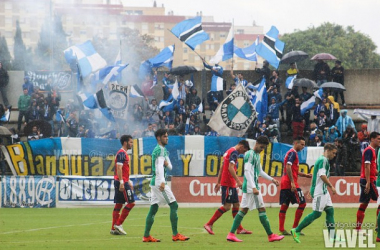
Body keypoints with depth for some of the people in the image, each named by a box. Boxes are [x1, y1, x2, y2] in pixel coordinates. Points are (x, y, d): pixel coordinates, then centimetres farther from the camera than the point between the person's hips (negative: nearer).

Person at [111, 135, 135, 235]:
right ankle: (118, 224, -8)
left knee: (118, 205, 9)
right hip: (122, 182, -10)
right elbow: (119, 168, -20)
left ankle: (114, 228, 8)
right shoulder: (121, 153, -13)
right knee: (131, 202, -8)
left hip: (122, 182, 10)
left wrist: (128, 182, 27)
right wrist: (121, 182, -24)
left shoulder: (124, 153, 19)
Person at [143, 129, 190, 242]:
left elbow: (170, 167, 22)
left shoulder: (160, 149, 21)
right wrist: (162, 181, -33)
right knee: (174, 205, -8)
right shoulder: (160, 150, -9)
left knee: (153, 209, 7)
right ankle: (175, 235, -9)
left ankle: (146, 236, 4)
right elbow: (159, 166, -23)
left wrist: (167, 163, -2)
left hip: (154, 182, 10)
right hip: (159, 181, -10)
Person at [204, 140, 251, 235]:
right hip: (228, 183, -10)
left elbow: (221, 168, 23)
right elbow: (230, 168, -23)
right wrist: (238, 181, -27)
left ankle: (239, 229, 12)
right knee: (227, 206, -9)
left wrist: (218, 182, 25)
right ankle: (209, 224, -8)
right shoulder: (234, 152, -11)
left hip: (231, 184, 10)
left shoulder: (229, 152, 19)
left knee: (236, 204, 10)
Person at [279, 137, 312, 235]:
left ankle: (282, 230, 4)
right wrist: (292, 182, -24)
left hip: (285, 183, 10)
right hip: (290, 183, -10)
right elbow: (288, 167, -20)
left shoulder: (292, 153, 22)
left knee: (284, 205, 6)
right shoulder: (292, 153, -9)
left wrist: (305, 175, 22)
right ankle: (295, 228, -3)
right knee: (302, 203, -4)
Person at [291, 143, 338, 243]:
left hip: (323, 191, 11)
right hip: (319, 191, -11)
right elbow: (322, 175, -23)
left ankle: (332, 237, 6)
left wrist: (311, 191, 24)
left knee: (330, 211, 7)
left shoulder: (321, 160, 19)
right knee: (317, 213, -9)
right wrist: (331, 186, -17)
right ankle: (296, 231, -5)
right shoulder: (323, 160, -13)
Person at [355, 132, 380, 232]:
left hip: (365, 181, 10)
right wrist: (368, 182, -24)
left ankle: (358, 228, 9)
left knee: (363, 204, 8)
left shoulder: (372, 151, 19)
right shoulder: (369, 151, -11)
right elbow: (367, 166, -19)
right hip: (368, 180, -10)